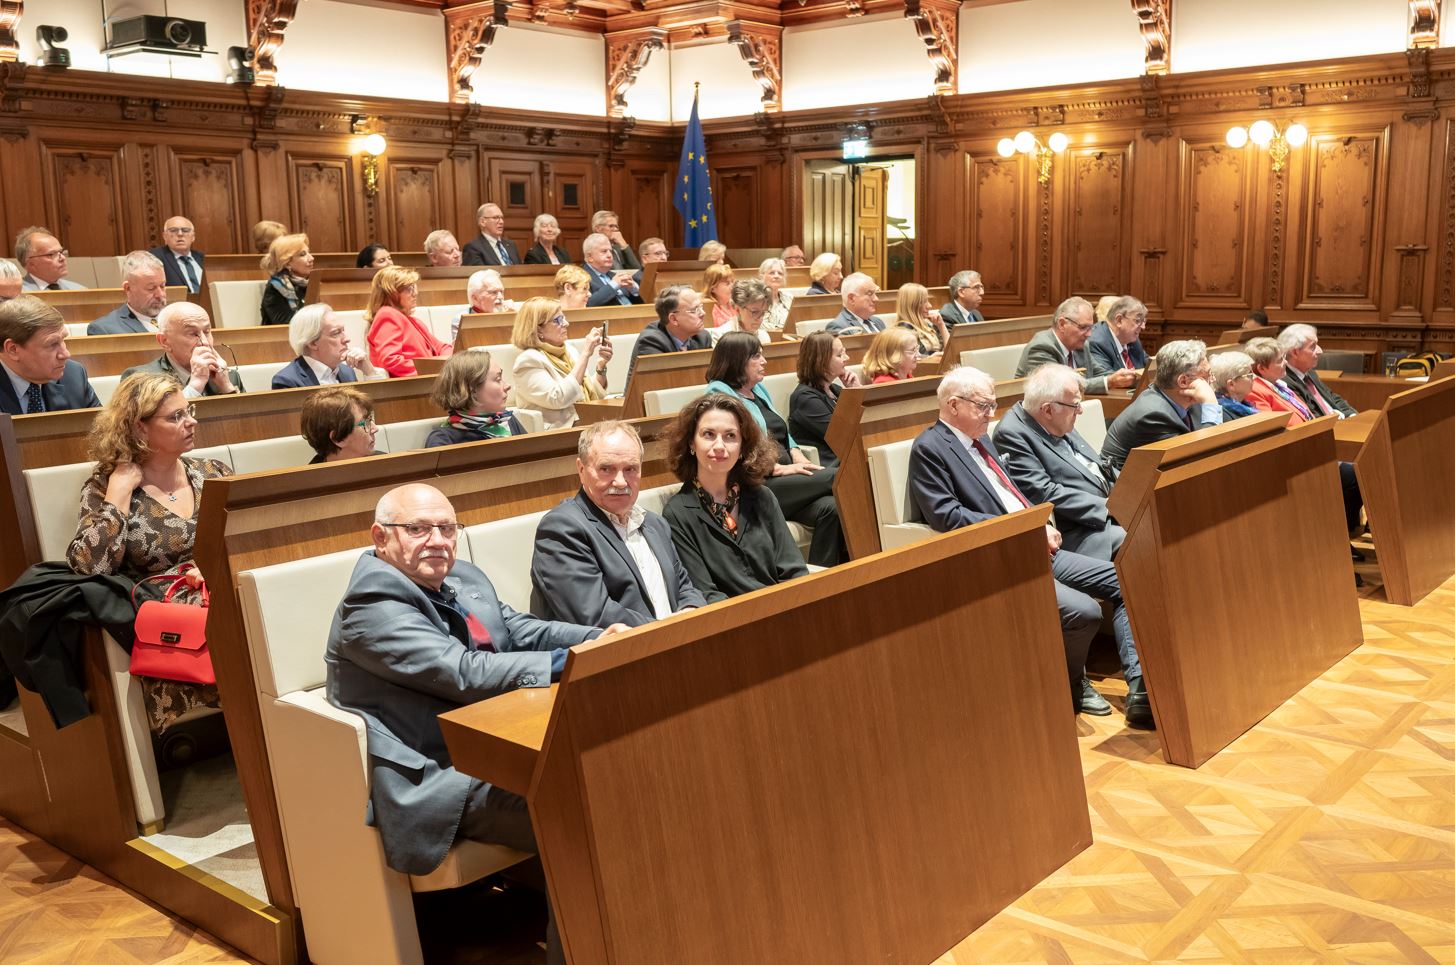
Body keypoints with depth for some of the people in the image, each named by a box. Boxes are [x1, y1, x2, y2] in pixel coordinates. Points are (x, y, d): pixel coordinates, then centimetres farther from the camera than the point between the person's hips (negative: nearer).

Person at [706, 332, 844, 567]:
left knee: (830, 508, -24)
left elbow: (783, 432, 28)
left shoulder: (758, 389, 23)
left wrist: (797, 456, 6)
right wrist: (780, 468, -17)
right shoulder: (719, 394, -3)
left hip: (783, 478, 8)